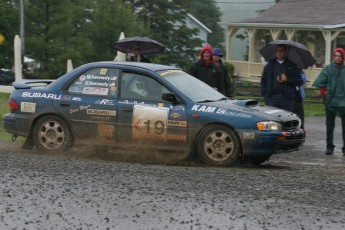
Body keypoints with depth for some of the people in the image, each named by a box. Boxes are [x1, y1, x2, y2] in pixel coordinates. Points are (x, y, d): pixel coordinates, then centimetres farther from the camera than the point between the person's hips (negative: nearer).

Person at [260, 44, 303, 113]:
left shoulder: (292, 66, 10)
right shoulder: (269, 65, 15)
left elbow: (300, 81, 5)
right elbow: (263, 81, 15)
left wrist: (287, 79, -8)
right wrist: (264, 93, 3)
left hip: (287, 99, -1)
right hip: (271, 98, 1)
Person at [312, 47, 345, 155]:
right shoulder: (328, 68, -2)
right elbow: (320, 83, 2)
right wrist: (324, 93, -2)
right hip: (331, 102, 0)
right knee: (329, 126, 6)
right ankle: (329, 147, 14)